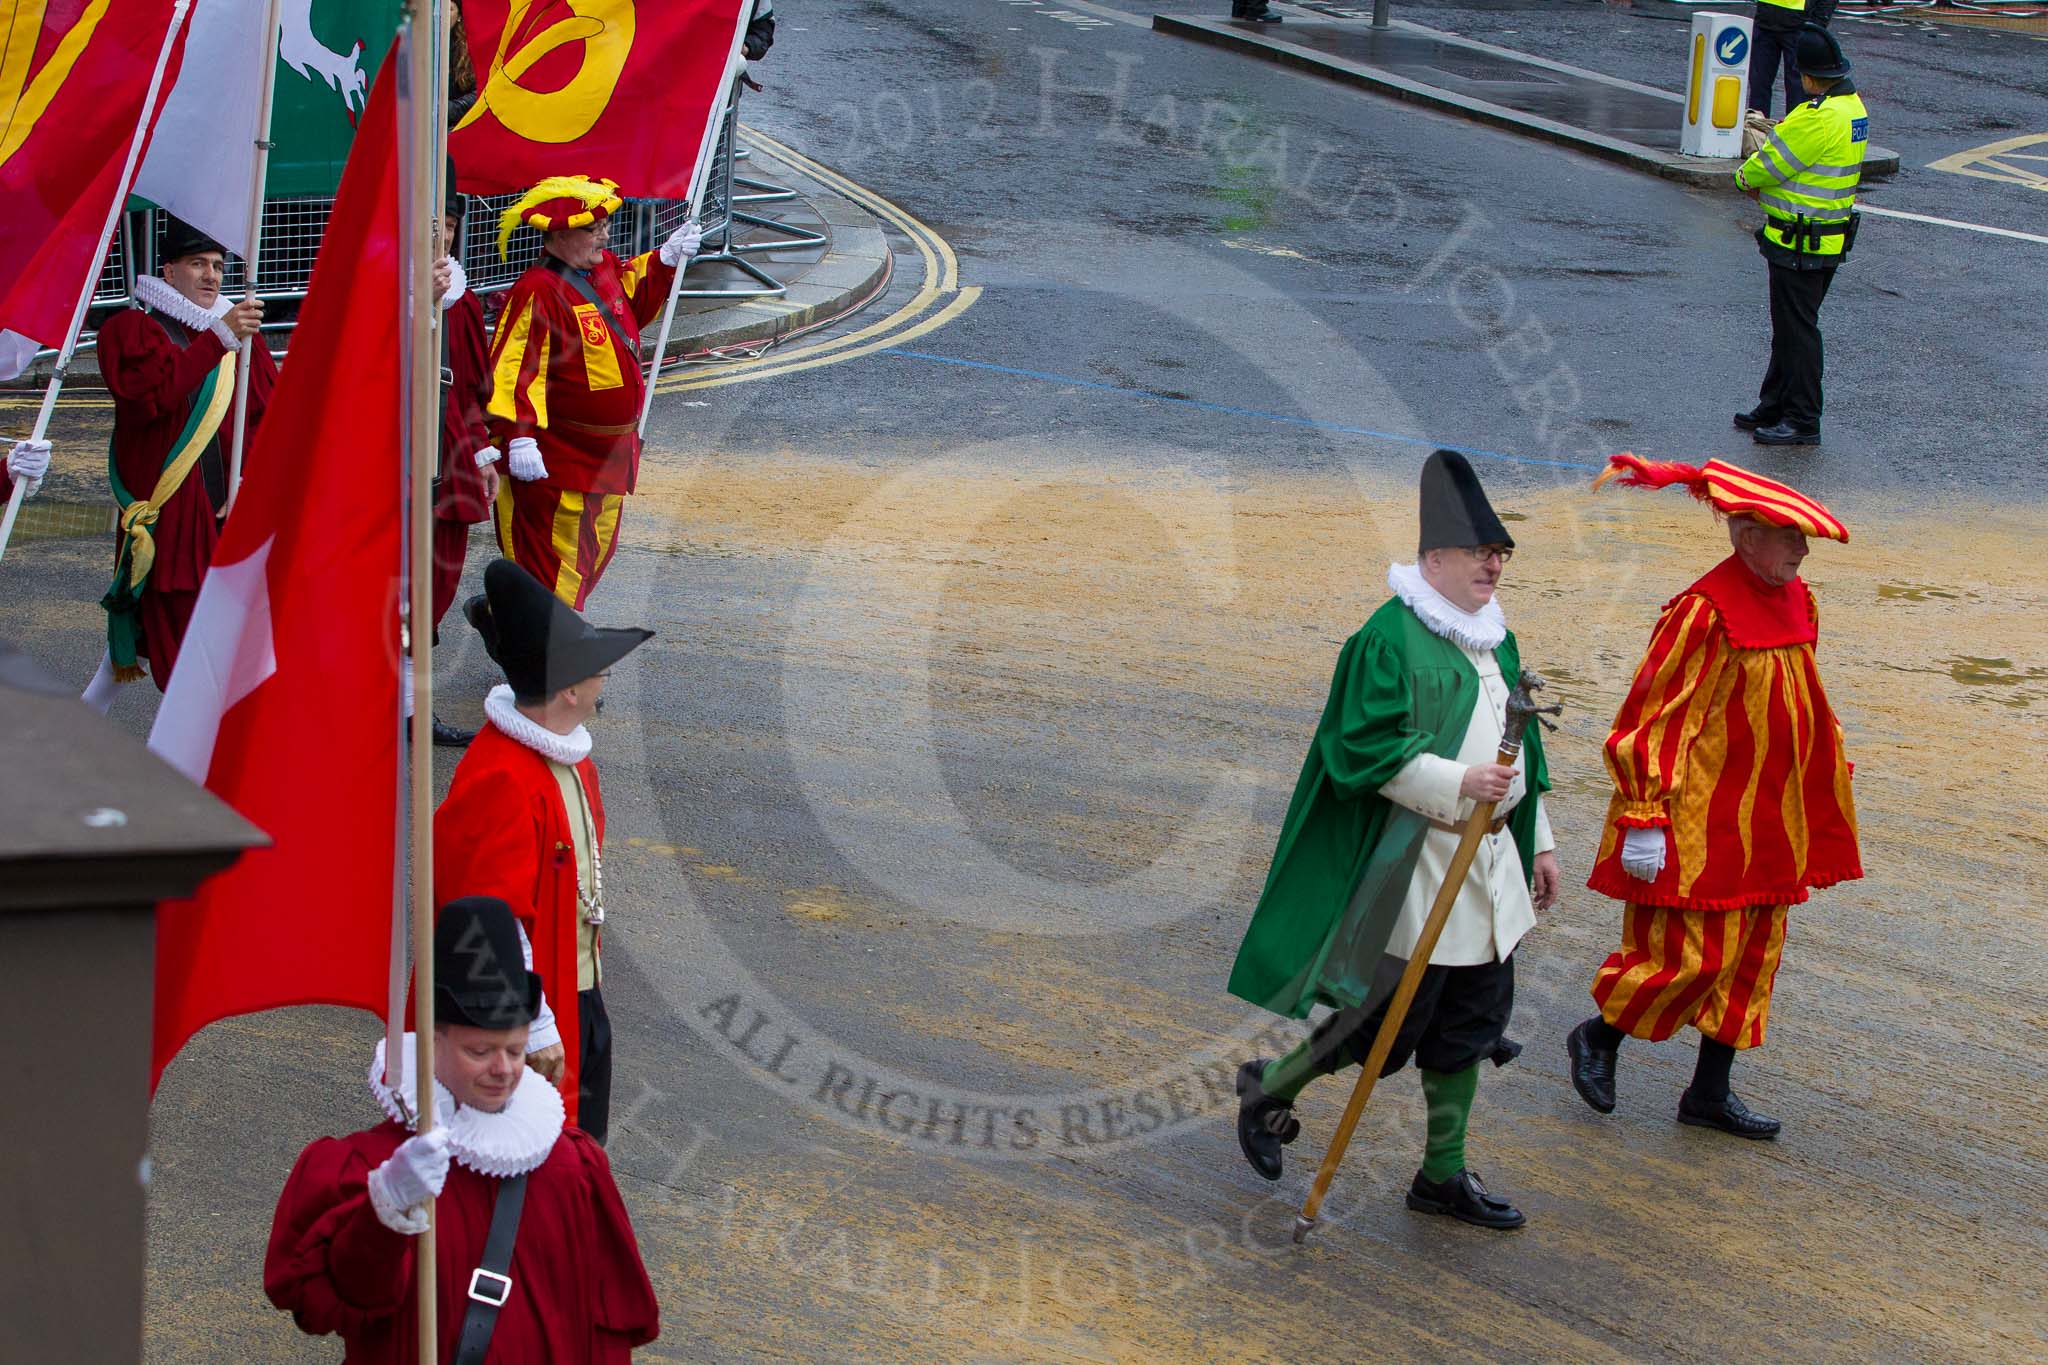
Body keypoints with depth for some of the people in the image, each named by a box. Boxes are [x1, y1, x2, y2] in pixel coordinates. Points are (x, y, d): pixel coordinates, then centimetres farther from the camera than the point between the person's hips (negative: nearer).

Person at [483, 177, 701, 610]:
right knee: (554, 558, -3)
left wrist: (666, 260, 13)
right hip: (556, 459, -10)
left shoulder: (606, 270, 5)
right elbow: (516, 369, -27)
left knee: (597, 549, 20)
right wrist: (519, 438, -34)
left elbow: (635, 302, 28)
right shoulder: (538, 293, -23)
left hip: (608, 455, 10)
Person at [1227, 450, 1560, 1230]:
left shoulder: (1496, 638, 12)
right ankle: (1268, 1087, 21)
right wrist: (1457, 783, -26)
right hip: (1413, 861, -8)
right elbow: (1368, 750, -19)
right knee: (1390, 1020, -3)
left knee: (1471, 1025, 10)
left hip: (1488, 864, 8)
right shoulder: (1391, 639, -14)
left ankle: (1444, 1174, 21)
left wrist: (1538, 842, 20)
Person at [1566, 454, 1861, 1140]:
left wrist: (1827, 797, 22)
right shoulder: (1704, 612, -18)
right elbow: (1652, 717, -18)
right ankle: (1598, 1038, 18)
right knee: (1692, 952, -5)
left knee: (1754, 953, 10)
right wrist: (1644, 821, -20)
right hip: (1702, 824, -8)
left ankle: (1710, 1091, 20)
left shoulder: (1795, 602, 7)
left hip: (1768, 821, 8)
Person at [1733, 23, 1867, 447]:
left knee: (1797, 331, -1)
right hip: (1831, 239, 10)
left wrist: (1747, 177, 5)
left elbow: (1767, 168, -16)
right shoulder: (1853, 107, 6)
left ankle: (1802, 421, 6)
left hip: (1799, 246, -10)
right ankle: (1775, 408, 29)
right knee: (1788, 327, 19)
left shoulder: (1818, 118, -25)